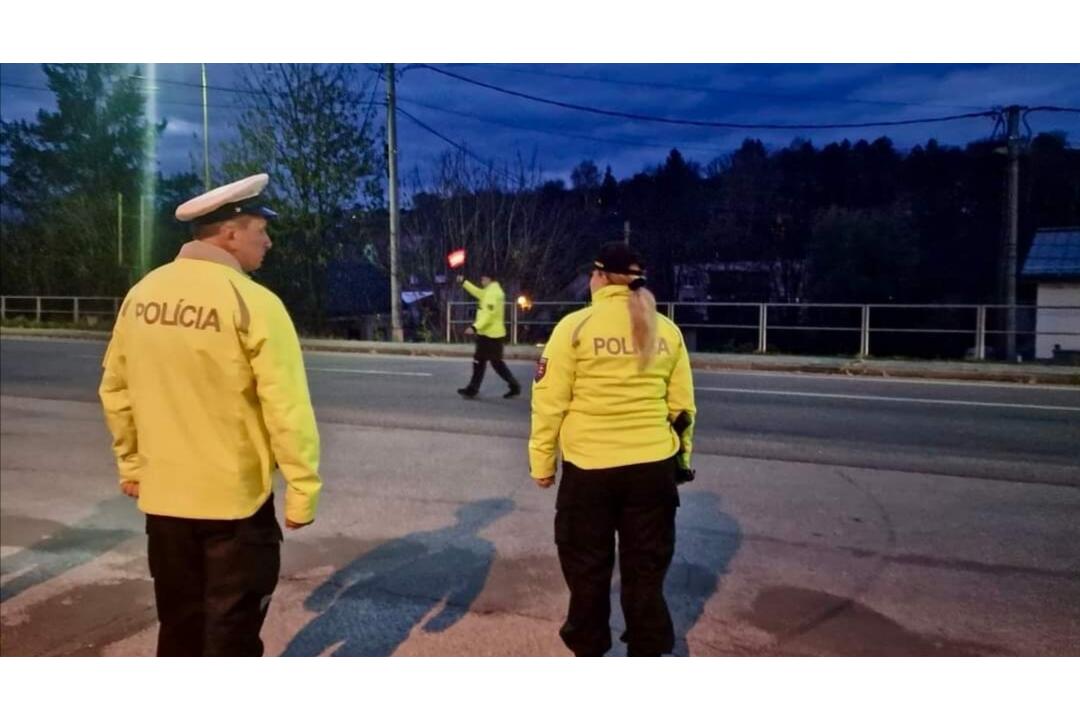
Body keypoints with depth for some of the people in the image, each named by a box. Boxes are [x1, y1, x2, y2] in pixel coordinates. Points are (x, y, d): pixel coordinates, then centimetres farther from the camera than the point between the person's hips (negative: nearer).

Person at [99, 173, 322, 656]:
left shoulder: (141, 295, 2)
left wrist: (129, 463, 20)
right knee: (233, 626, 10)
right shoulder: (253, 303, -18)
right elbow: (287, 408, -20)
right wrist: (303, 489, -12)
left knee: (179, 623, 22)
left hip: (162, 493, 6)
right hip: (235, 497, -6)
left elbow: (116, 390, 9)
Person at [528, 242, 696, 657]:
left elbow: (550, 402, -8)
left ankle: (588, 652, 28)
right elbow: (682, 406, 7)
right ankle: (647, 652, 26)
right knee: (646, 568, 15)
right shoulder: (666, 331, 3)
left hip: (589, 467, -3)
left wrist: (542, 461, 2)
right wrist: (683, 458, 19)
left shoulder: (575, 327, -7)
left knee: (587, 567, 14)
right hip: (653, 465, 3)